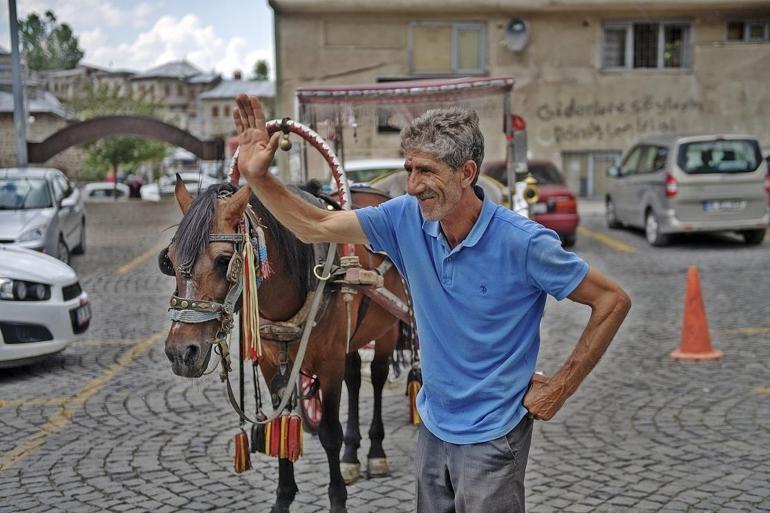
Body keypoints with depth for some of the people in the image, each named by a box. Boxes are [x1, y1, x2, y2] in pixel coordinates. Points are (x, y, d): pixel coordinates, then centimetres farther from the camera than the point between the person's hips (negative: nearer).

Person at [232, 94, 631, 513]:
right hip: (433, 427, 5)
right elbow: (315, 227, -3)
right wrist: (257, 176, -15)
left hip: (492, 434, -5)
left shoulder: (524, 242, -22)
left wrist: (562, 386, -12)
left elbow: (613, 301, -14)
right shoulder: (406, 219, -8)